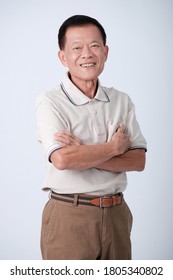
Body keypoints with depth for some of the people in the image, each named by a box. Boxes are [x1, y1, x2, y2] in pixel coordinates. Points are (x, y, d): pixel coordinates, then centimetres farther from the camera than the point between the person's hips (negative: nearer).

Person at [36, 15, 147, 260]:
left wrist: (84, 154, -16)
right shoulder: (50, 102, -9)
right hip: (69, 217, -4)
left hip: (116, 213, 5)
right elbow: (62, 159, -23)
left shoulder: (122, 101, 5)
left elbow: (138, 161, -2)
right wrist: (114, 147, -10)